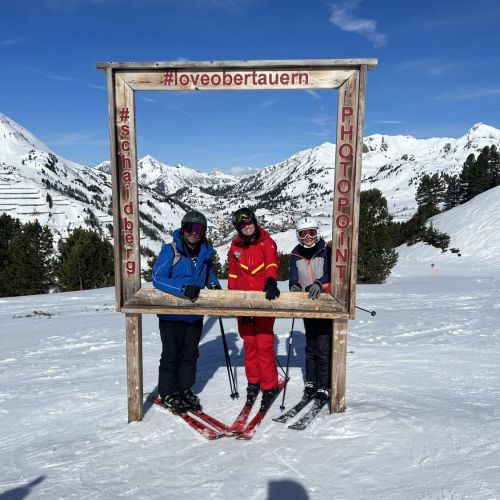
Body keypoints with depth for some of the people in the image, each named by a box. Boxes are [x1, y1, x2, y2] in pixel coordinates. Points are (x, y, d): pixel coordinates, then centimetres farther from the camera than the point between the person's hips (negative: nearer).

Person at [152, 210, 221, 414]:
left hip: (195, 313, 5)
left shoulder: (205, 252, 4)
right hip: (172, 314, -5)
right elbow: (157, 278, -19)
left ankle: (185, 389, 31)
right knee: (171, 355, 5)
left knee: (190, 354, 14)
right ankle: (168, 393, 23)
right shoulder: (170, 250, -13)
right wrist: (183, 289, -30)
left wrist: (214, 285, 0)